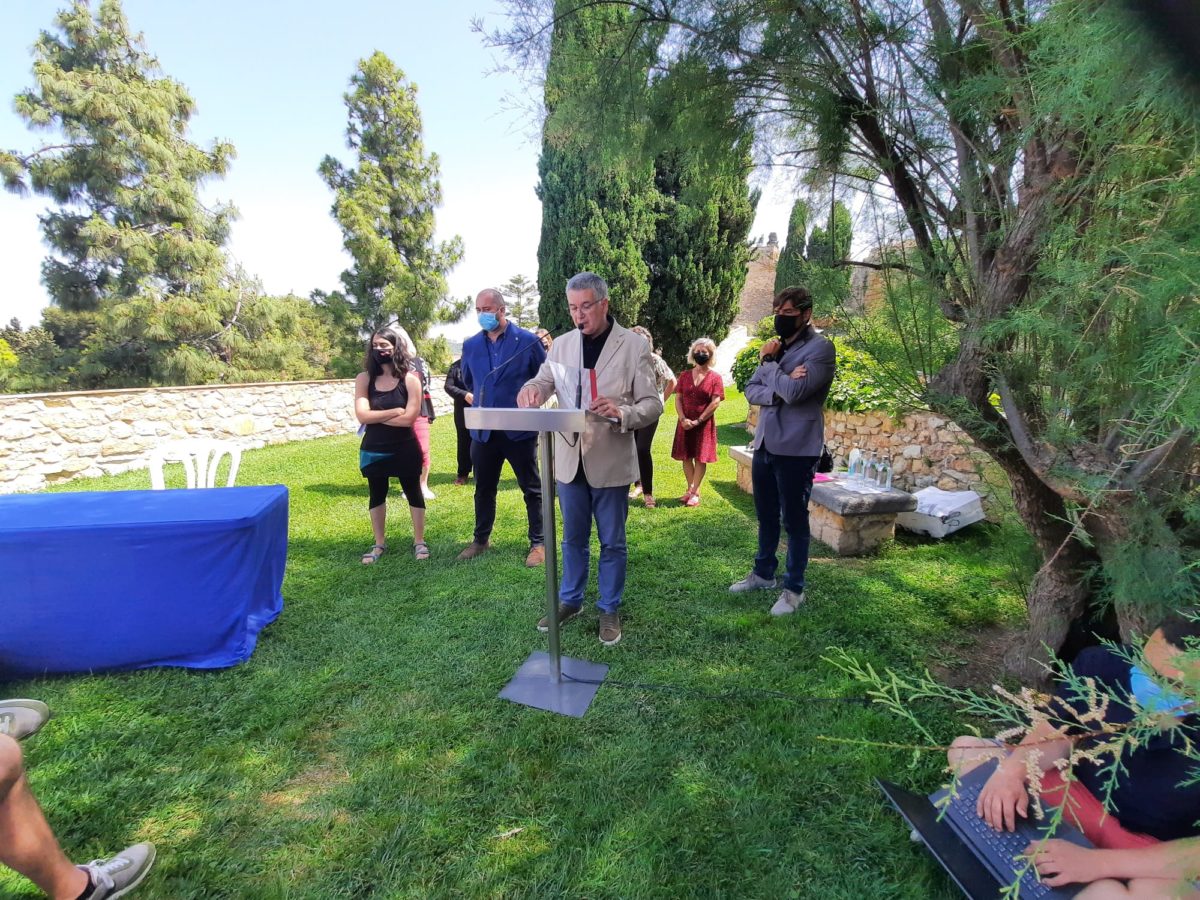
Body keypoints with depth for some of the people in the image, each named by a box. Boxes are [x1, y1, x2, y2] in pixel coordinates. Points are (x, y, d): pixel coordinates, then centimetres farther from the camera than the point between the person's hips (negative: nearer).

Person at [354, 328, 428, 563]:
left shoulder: (410, 378, -10)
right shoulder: (364, 378, -3)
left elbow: (409, 418, -19)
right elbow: (362, 415, -14)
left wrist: (375, 416, -12)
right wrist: (394, 412, -16)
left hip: (405, 449, -3)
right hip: (373, 450, 3)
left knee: (413, 493, 9)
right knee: (376, 495, 15)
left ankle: (419, 541, 24)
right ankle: (379, 544, 31)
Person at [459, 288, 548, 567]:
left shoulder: (527, 341, -7)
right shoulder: (470, 345, 5)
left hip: (520, 428, -4)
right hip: (483, 430, 4)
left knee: (531, 488, 6)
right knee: (483, 488, 15)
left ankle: (538, 543, 18)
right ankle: (481, 539, 32)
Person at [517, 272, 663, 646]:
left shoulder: (634, 345, -7)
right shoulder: (562, 344, 6)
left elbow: (653, 403, -9)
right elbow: (543, 381, 4)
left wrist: (622, 412, -29)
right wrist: (531, 389, -20)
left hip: (610, 461, -3)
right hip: (569, 459, 4)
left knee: (612, 542, 11)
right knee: (573, 539, 18)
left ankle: (609, 609, 28)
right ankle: (570, 600, 36)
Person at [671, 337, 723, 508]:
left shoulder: (715, 378, -2)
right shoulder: (685, 376, 8)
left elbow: (715, 403, -9)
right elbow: (678, 398, 4)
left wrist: (698, 421, -14)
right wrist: (683, 419, -11)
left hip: (704, 423, -3)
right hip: (685, 423, 4)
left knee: (700, 458, 0)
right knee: (686, 457, 7)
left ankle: (694, 492, 6)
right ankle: (691, 490, 20)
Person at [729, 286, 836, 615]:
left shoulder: (821, 348, -10)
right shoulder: (777, 346, 11)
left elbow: (794, 391, -22)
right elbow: (751, 390, 6)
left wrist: (768, 362, -8)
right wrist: (776, 392, -15)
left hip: (796, 448, -7)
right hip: (764, 443, 7)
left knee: (794, 520, 5)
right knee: (766, 515, 18)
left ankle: (794, 588, 19)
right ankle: (763, 573, 35)